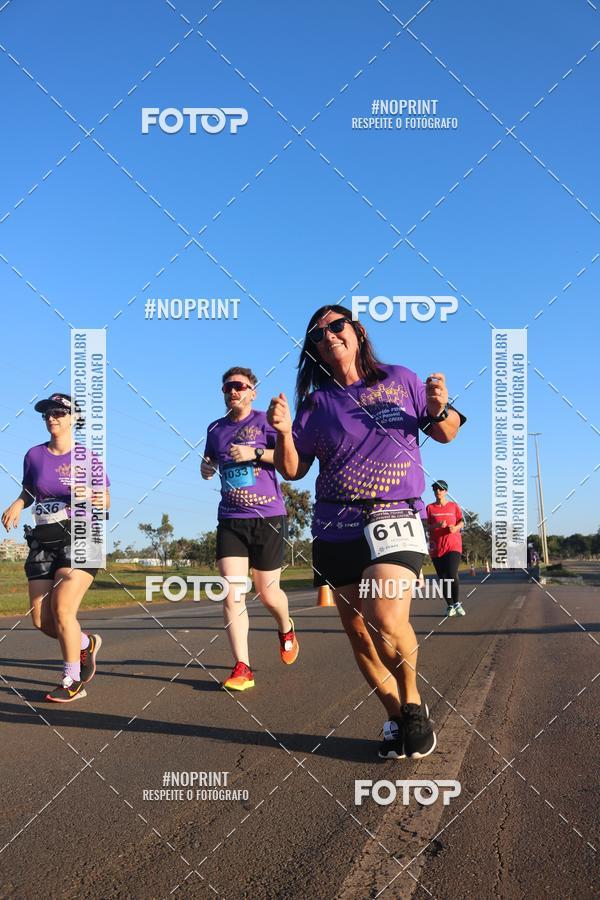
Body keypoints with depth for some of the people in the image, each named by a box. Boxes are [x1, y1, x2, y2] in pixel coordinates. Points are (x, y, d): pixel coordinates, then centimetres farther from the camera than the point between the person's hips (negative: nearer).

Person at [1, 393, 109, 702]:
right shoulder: (34, 455, 8)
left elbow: (106, 501, 1)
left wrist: (91, 496, -20)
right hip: (43, 542, 4)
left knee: (62, 608, -17)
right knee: (41, 619, 0)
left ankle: (71, 681, 0)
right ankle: (86, 644, 30)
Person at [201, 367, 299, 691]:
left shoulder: (265, 421, -2)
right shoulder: (215, 428, 13)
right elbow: (210, 465, 29)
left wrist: (255, 453, -23)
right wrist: (206, 469, 6)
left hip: (268, 517, -3)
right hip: (230, 519, 3)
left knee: (267, 594, 7)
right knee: (232, 595, -9)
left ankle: (286, 629, 40)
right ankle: (242, 668, -5)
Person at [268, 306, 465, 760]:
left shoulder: (400, 380, 5)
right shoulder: (316, 403, 7)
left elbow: (446, 434, 13)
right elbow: (293, 470, 8)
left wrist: (440, 409, -9)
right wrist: (284, 432, -10)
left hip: (394, 519, -3)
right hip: (335, 531, 4)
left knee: (387, 622, -24)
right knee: (360, 635, 8)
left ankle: (412, 703, 4)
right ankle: (397, 719, 29)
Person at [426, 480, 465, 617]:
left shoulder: (453, 506, 8)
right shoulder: (430, 508, 7)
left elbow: (462, 522, 9)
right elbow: (427, 527, 3)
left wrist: (455, 527, -12)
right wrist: (438, 525, -16)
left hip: (453, 546, -1)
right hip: (436, 548, 1)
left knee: (452, 575, -17)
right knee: (443, 578, 4)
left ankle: (456, 603, 0)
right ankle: (450, 605, 17)